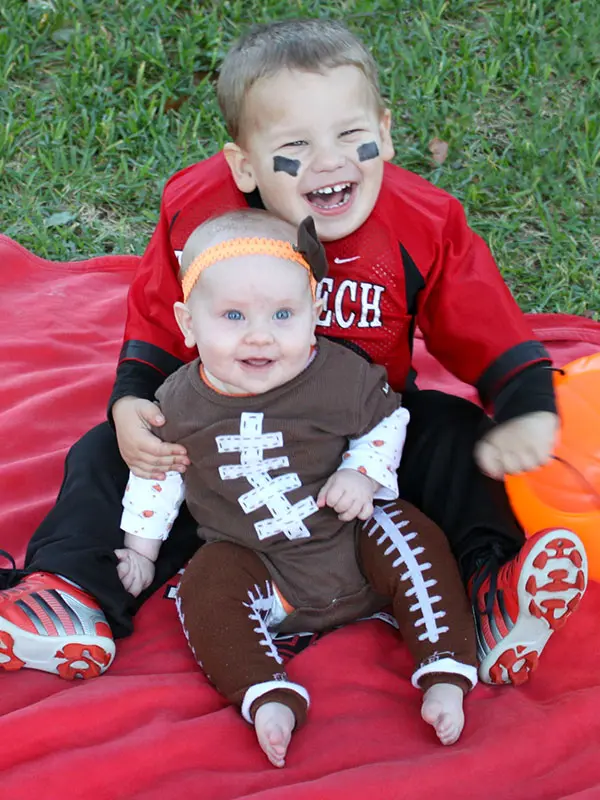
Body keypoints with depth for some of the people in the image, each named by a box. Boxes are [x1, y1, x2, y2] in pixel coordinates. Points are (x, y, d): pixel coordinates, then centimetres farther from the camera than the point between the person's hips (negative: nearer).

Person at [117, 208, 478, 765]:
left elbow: (387, 419, 5)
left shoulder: (342, 376, -13)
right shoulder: (179, 402, -8)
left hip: (353, 538, 0)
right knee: (206, 589, -25)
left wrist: (364, 475, -12)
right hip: (257, 567, 1)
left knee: (415, 541, -22)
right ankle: (270, 698, -36)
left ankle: (445, 677, -20)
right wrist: (139, 548, 13)